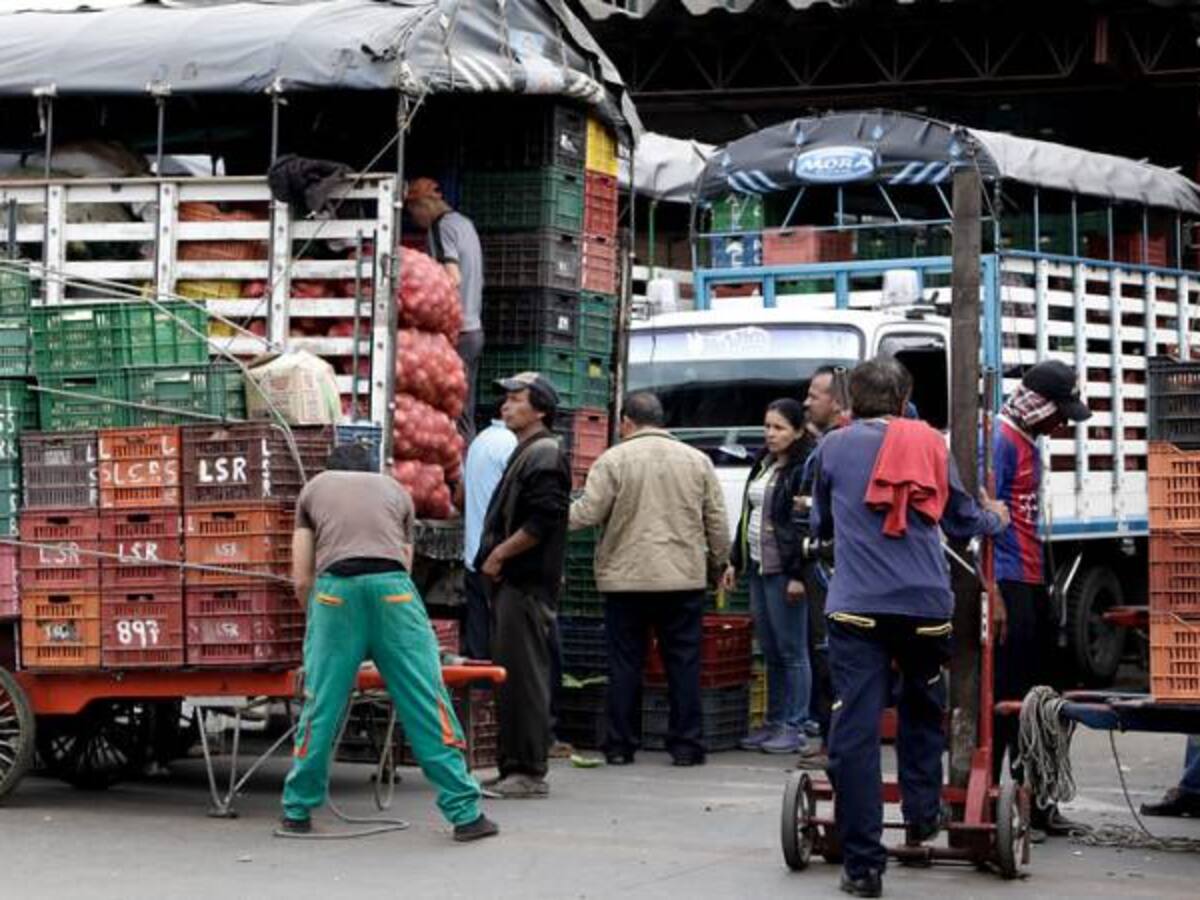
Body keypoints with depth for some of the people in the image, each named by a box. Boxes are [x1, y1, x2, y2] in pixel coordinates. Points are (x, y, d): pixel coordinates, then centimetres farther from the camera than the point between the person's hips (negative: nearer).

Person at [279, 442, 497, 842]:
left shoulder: (314, 488, 27)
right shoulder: (394, 490, 30)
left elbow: (301, 578, 21)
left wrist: (316, 622, 38)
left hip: (336, 587, 0)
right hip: (392, 588, 0)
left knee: (320, 704, 8)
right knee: (425, 700, 2)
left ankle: (297, 812, 17)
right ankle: (465, 813, 3)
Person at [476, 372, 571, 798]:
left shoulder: (544, 455, -12)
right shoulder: (525, 453, 21)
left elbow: (542, 521, -21)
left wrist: (499, 555, -15)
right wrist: (494, 558, 14)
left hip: (527, 584, -11)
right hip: (512, 582, 11)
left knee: (524, 675, -9)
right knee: (510, 675, 12)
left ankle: (529, 772, -8)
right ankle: (514, 767, 17)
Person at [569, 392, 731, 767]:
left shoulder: (613, 460, -4)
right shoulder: (697, 461, 7)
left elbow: (587, 513, -8)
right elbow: (717, 522, 9)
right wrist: (719, 564, 21)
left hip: (626, 580, -2)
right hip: (684, 580, 2)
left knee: (624, 665, 5)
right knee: (684, 664, 6)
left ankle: (620, 745, 8)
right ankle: (686, 745, 6)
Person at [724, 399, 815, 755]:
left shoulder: (804, 468, -10)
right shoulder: (763, 465, 16)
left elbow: (807, 526, -15)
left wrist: (798, 575, -19)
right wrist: (735, 562, 20)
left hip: (785, 571, -8)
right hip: (758, 567, 8)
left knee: (792, 651, -3)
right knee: (770, 652, 12)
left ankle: (794, 727, 1)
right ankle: (774, 722, 18)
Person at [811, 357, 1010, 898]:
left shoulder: (834, 446, 9)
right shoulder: (931, 444, 10)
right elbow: (961, 519, 20)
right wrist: (995, 519, 42)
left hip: (856, 606, -2)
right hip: (926, 604, 2)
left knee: (855, 730, -3)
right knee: (922, 710, 26)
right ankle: (922, 816, 28)